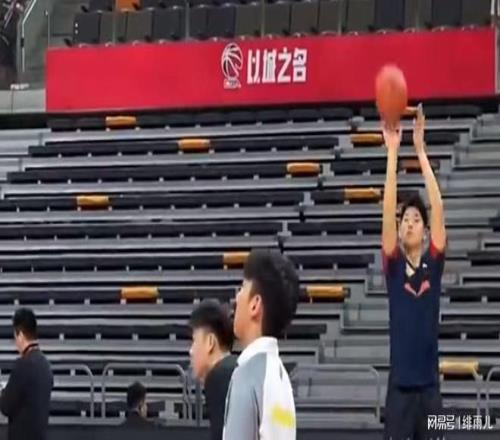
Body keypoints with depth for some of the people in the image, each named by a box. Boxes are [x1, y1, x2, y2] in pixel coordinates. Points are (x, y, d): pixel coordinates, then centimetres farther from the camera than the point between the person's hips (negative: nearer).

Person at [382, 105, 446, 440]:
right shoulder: (394, 266, 2)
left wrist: (421, 151, -10)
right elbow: (389, 212, -8)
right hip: (400, 385, -1)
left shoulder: (434, 264, 3)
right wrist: (393, 153, -14)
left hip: (429, 386, 1)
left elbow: (438, 209, -6)